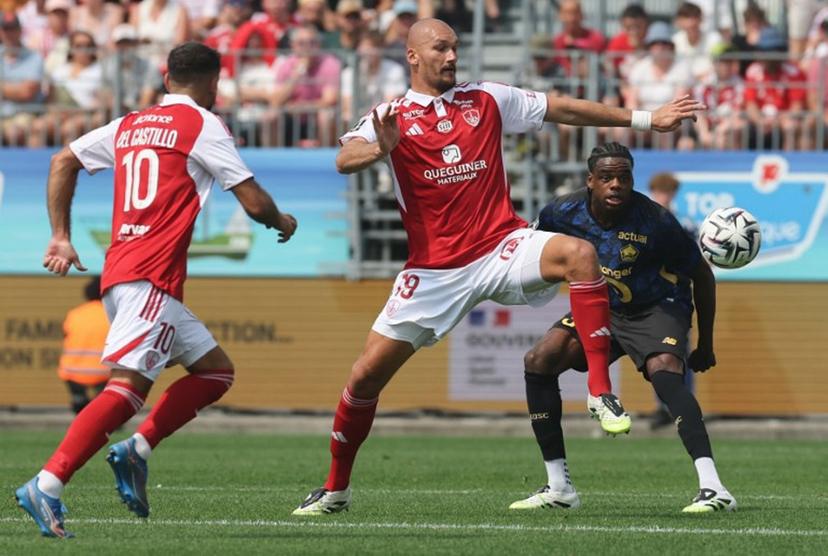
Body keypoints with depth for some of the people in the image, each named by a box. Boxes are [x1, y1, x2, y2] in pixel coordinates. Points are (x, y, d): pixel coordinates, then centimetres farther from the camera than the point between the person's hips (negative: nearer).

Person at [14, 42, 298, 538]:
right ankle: (47, 487, -31)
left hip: (121, 274, 9)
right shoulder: (202, 124, 0)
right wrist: (283, 223, 21)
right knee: (128, 386, -19)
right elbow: (255, 203, 0)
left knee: (216, 370, 16)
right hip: (151, 279, -9)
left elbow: (63, 162, 23)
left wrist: (61, 236, 22)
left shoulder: (129, 125, 20)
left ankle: (137, 449, 1)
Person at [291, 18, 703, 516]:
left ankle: (601, 391, -25)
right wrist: (380, 149, -40)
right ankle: (336, 488, 19)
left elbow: (563, 109, 11)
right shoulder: (390, 118, 1)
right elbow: (345, 160, -17)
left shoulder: (487, 100, 7)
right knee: (366, 376, -2)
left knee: (579, 253, -29)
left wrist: (645, 119, 10)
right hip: (435, 268, -1)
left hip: (500, 249, 1)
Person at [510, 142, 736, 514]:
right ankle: (559, 489, -2)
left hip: (657, 307, -5)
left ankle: (713, 489, -40)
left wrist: (705, 344, -4)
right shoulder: (563, 213, -17)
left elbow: (701, 276, -12)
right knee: (538, 361, -12)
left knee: (664, 370, -33)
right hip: (601, 306, 5)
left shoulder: (656, 222, -27)